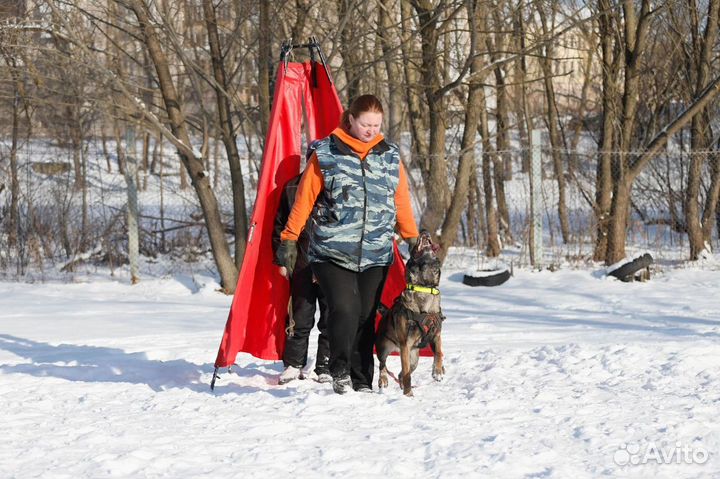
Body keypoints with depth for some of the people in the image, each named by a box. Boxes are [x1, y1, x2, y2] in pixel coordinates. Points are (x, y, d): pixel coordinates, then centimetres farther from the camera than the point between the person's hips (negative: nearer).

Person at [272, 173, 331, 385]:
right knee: (300, 319, 4)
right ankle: (293, 364, 16)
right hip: (303, 266, 1)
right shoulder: (291, 189, 5)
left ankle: (325, 367, 10)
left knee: (330, 320, 1)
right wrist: (281, 260, 7)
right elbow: (279, 226, 11)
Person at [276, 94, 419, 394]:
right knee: (344, 310, -19)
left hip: (375, 256, 3)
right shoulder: (325, 155, -1)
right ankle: (340, 372, -2)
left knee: (366, 318, 5)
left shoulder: (390, 157, 10)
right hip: (332, 253, -3)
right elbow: (304, 200, 3)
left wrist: (413, 240, 19)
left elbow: (401, 203, 18)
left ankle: (362, 381, 15)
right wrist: (289, 240, 2)